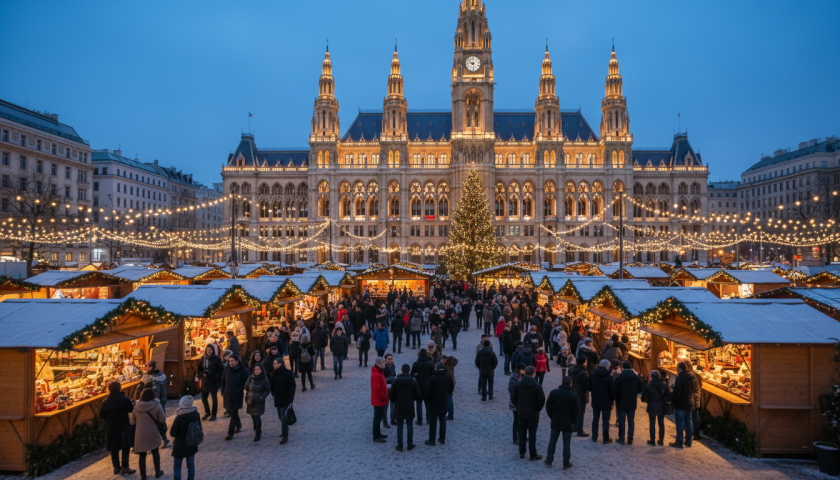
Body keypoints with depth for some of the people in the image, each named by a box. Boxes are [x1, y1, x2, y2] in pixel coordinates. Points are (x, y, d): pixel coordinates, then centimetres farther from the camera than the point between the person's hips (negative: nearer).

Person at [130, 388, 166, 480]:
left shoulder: (136, 407, -8)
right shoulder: (156, 406, -15)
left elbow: (132, 421, 3)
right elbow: (162, 419, -9)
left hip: (140, 435, 1)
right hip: (153, 434, -1)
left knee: (142, 455, 13)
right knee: (155, 452, 20)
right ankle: (157, 472, 25)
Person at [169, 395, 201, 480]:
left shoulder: (178, 419, -26)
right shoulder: (196, 415, -11)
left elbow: (172, 434, -14)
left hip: (180, 447, -4)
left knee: (177, 467, 14)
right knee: (191, 465, 17)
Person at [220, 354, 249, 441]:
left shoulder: (243, 370, -10)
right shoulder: (227, 369, 3)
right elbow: (223, 381, 14)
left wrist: (244, 391, -15)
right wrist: (223, 392, 9)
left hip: (237, 395, -5)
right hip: (228, 395, 5)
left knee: (234, 412, -6)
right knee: (229, 410, 15)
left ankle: (230, 433, 1)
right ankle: (238, 424, 41)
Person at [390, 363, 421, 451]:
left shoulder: (395, 381, -8)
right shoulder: (413, 382, -6)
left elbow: (391, 395, -6)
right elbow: (418, 396, -6)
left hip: (399, 407, -1)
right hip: (410, 407, 1)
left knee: (399, 426, 7)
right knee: (410, 425, 14)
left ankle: (399, 445, 11)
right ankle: (410, 444, 17)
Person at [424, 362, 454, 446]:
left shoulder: (432, 378, -20)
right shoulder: (448, 377, -5)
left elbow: (429, 392, -15)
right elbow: (451, 389, 4)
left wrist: (428, 401, 0)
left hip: (434, 403, -5)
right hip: (444, 403, 5)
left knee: (433, 422, 5)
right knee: (443, 420, 16)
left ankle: (432, 440, 11)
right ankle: (442, 439, 23)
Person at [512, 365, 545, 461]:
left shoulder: (518, 384, -6)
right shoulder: (537, 386, -18)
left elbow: (514, 398, 1)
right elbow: (541, 400, -13)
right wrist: (538, 409, 5)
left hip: (521, 413, 3)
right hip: (533, 413, -3)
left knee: (522, 432, 15)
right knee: (532, 433, 5)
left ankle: (521, 453, 22)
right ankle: (533, 455, 12)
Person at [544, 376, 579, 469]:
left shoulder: (554, 392, -6)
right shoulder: (574, 395, -12)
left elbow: (548, 406, -1)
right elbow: (577, 411, -7)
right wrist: (573, 421, 7)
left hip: (555, 422, 2)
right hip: (568, 423, -2)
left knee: (552, 441, 14)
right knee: (567, 443, 8)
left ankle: (549, 461, 19)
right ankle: (566, 464, 14)